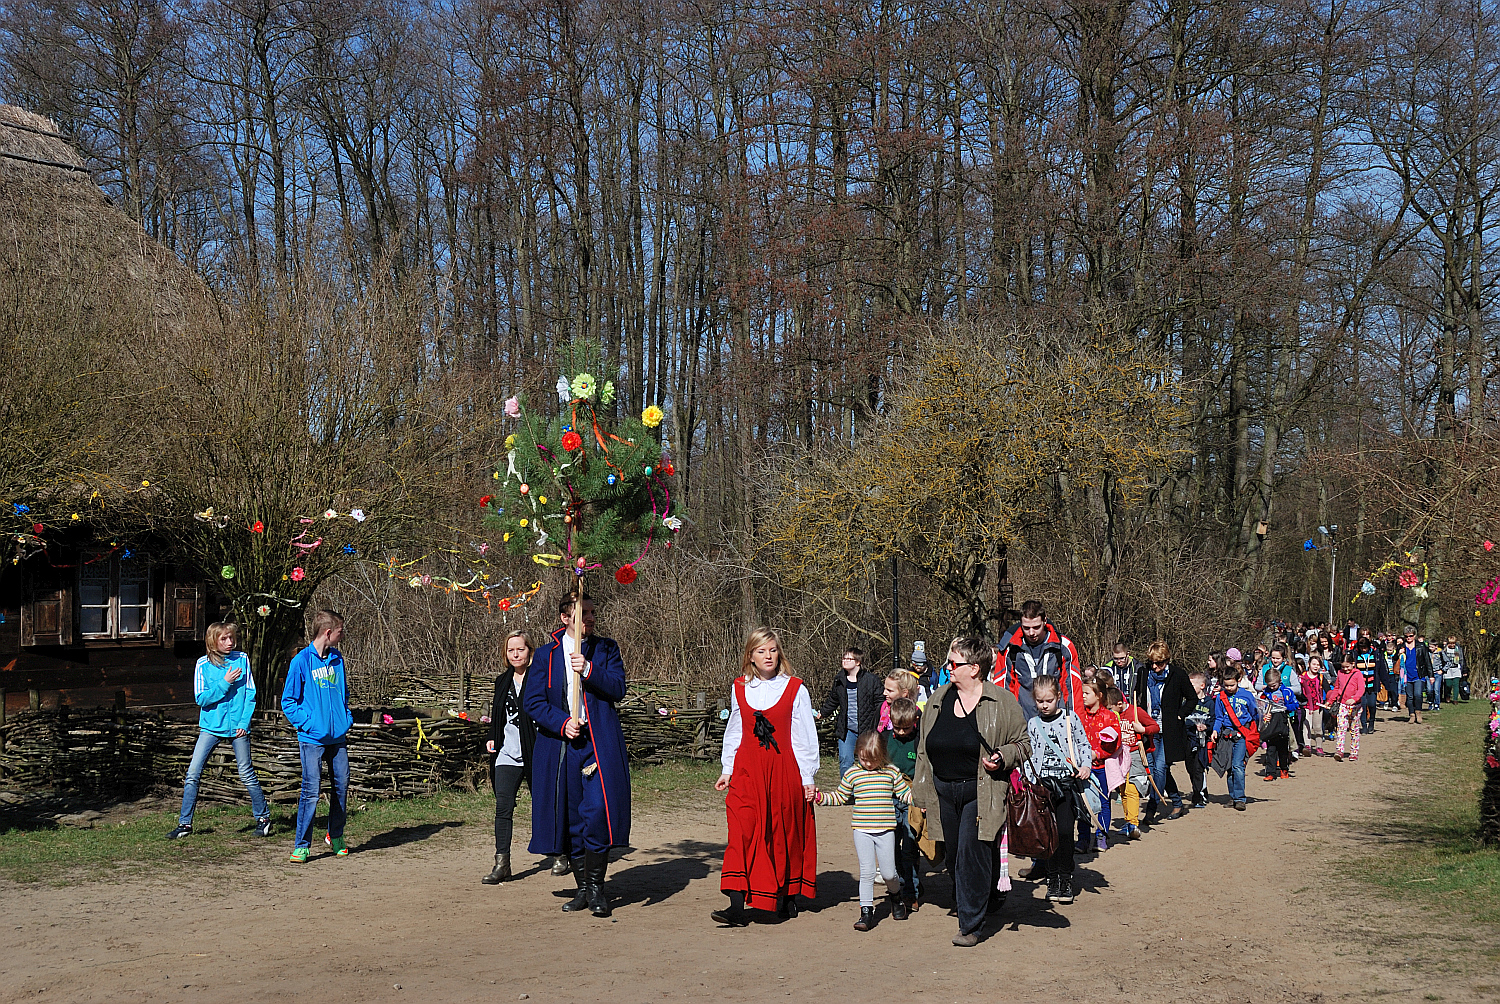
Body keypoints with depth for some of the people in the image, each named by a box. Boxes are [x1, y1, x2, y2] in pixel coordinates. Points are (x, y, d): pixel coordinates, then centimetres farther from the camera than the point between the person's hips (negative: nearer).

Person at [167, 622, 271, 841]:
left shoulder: (242, 659, 0)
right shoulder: (203, 664, -2)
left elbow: (251, 694, 2)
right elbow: (201, 698, -7)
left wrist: (244, 722, -7)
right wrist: (225, 683, -16)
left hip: (237, 727, -1)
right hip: (211, 726, 1)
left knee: (247, 775, 4)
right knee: (192, 774, -4)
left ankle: (263, 817, 19)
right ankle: (185, 823, 6)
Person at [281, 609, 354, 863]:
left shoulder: (337, 659, 10)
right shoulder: (302, 661, -8)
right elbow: (288, 701, -4)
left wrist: (347, 718, 11)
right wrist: (307, 723, -13)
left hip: (338, 737, 6)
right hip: (313, 738, -6)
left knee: (341, 787, 10)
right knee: (311, 791, -9)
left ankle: (336, 836, 27)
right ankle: (302, 846, -2)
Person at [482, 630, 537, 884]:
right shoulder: (503, 681, 13)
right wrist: (493, 738, 11)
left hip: (535, 754, -4)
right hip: (507, 754, 4)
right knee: (503, 806, -7)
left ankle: (560, 855, 25)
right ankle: (501, 863, -8)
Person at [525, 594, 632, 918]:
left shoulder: (606, 649, 9)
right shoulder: (545, 655, 7)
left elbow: (618, 690, -2)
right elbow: (531, 701, 2)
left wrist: (588, 670, -16)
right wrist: (562, 722, -11)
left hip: (600, 743, -1)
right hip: (560, 746, 1)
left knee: (598, 812, -14)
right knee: (571, 818, 5)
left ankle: (597, 886, -3)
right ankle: (583, 889, 17)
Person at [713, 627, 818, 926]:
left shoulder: (795, 689, -1)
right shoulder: (739, 688, 8)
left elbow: (804, 736, 2)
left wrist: (807, 777, 1)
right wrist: (727, 770, 17)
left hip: (784, 769, -2)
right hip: (747, 770, 2)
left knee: (784, 833, 6)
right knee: (742, 832, -11)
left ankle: (788, 897, 25)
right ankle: (737, 906, -17)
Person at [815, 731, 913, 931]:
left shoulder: (892, 772, 3)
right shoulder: (852, 774, 4)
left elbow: (905, 794, 11)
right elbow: (840, 797, 13)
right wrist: (819, 796, 3)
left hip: (885, 830, 0)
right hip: (862, 830, 0)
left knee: (888, 872, 2)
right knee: (866, 872, -3)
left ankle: (895, 895, 33)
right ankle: (866, 911, 4)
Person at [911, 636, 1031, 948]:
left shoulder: (1002, 702, -5)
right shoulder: (937, 701, 9)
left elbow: (1022, 744, 4)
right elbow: (923, 750, 15)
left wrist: (1003, 757, -17)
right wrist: (921, 793, 14)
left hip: (981, 793, -5)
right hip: (944, 791, 5)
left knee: (972, 854, -11)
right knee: (955, 858, 10)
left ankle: (970, 925, -4)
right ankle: (968, 908, 30)